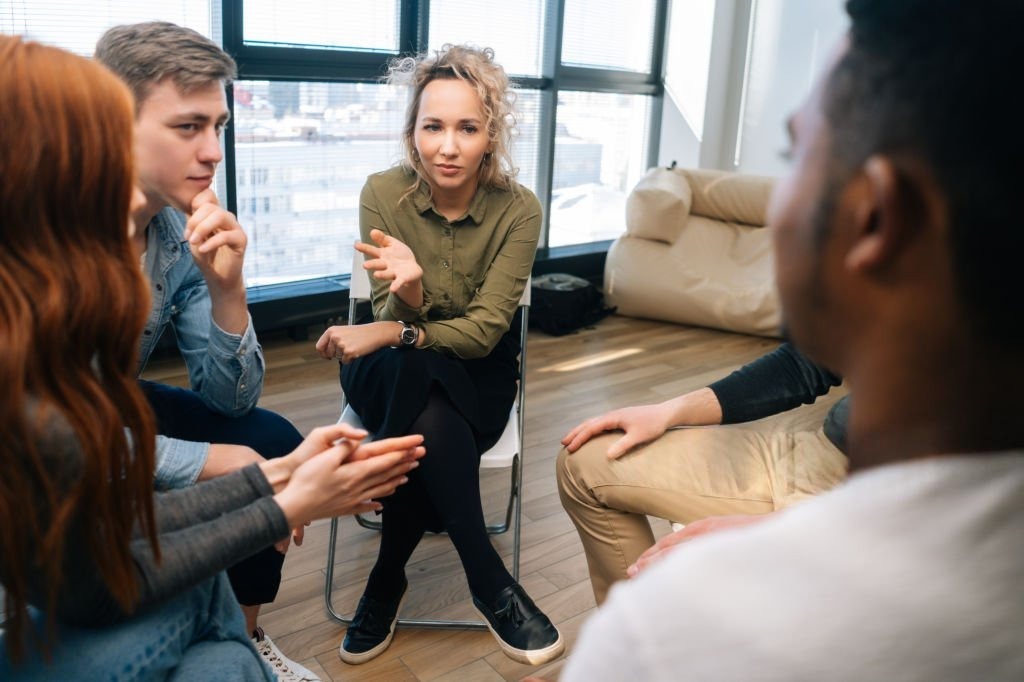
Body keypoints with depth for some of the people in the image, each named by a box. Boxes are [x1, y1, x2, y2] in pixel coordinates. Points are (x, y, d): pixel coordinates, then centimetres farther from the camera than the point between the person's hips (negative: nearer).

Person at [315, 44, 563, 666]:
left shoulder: (518, 209, -15)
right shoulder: (384, 193, -13)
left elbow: (484, 330, -18)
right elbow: (392, 317, -14)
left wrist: (392, 331, -30)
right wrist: (407, 292, -38)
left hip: (479, 378, 0)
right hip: (395, 374, 1)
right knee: (414, 368, -36)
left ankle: (388, 581, -13)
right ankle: (490, 583, -24)